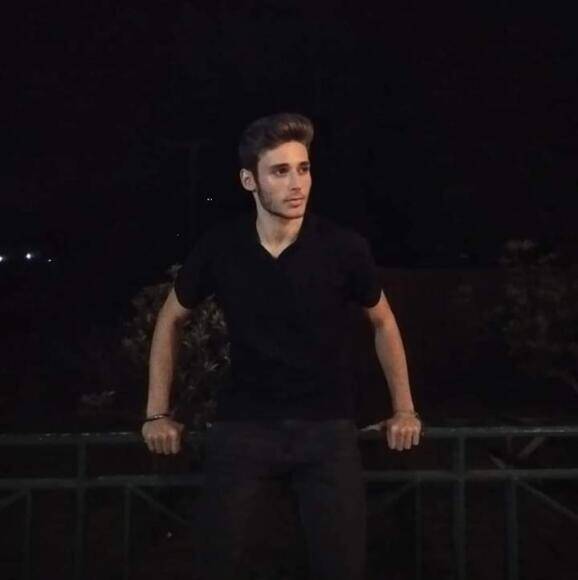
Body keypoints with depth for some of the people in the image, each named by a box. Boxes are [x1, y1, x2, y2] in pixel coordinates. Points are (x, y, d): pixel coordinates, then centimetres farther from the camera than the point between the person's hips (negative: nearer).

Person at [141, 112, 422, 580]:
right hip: (242, 422, 1)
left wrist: (404, 409, 8)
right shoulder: (219, 248, -8)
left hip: (327, 424, 0)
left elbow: (383, 322, 8)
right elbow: (171, 319, 9)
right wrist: (158, 412, 8)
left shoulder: (344, 247, -10)